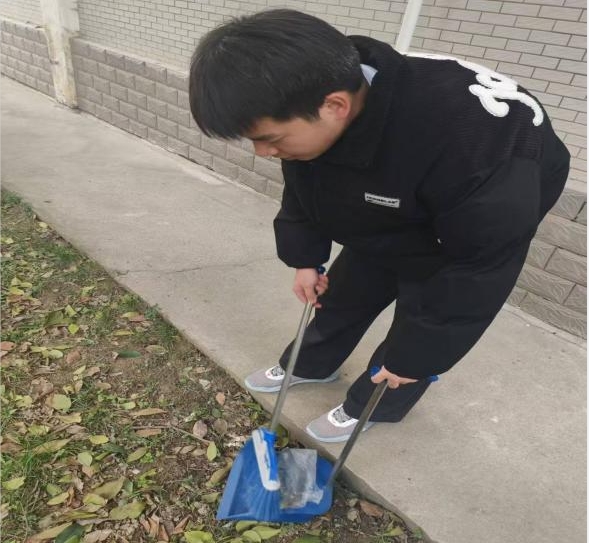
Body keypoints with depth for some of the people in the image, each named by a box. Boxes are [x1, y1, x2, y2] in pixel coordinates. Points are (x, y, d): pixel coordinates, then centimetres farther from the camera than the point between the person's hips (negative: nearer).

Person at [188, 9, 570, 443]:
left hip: (466, 247, -5)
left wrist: (416, 353, -24)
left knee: (417, 337, 4)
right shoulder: (309, 109, -24)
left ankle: (372, 406, 32)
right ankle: (310, 367, 42)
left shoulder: (472, 142, -44)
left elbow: (480, 269, -32)